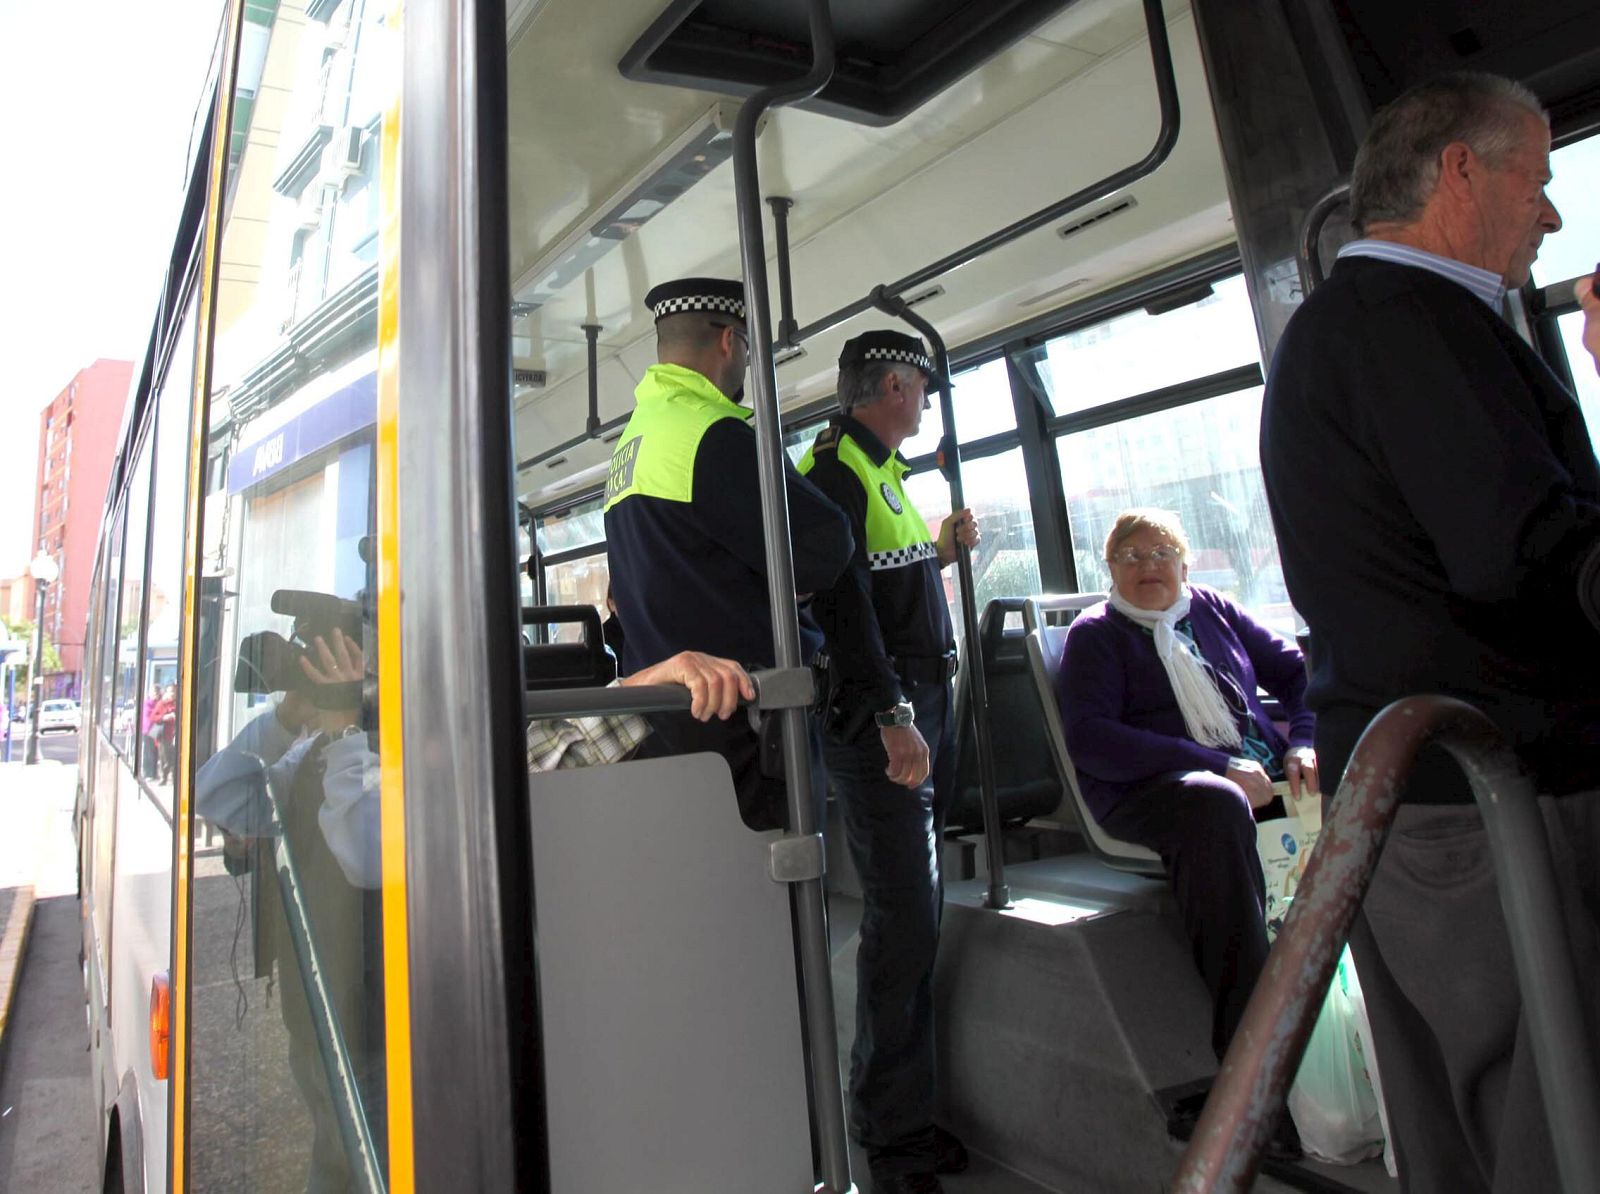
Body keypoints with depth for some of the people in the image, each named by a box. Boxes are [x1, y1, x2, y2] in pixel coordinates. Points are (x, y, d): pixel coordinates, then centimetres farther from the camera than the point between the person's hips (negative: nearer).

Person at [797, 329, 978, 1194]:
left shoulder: (881, 470, 22)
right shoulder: (833, 469, -9)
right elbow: (842, 602, -19)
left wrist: (942, 551, 18)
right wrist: (892, 716, -23)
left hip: (925, 704, 10)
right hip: (880, 716, -10)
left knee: (915, 918, 13)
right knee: (904, 921, -6)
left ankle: (910, 1112, 27)